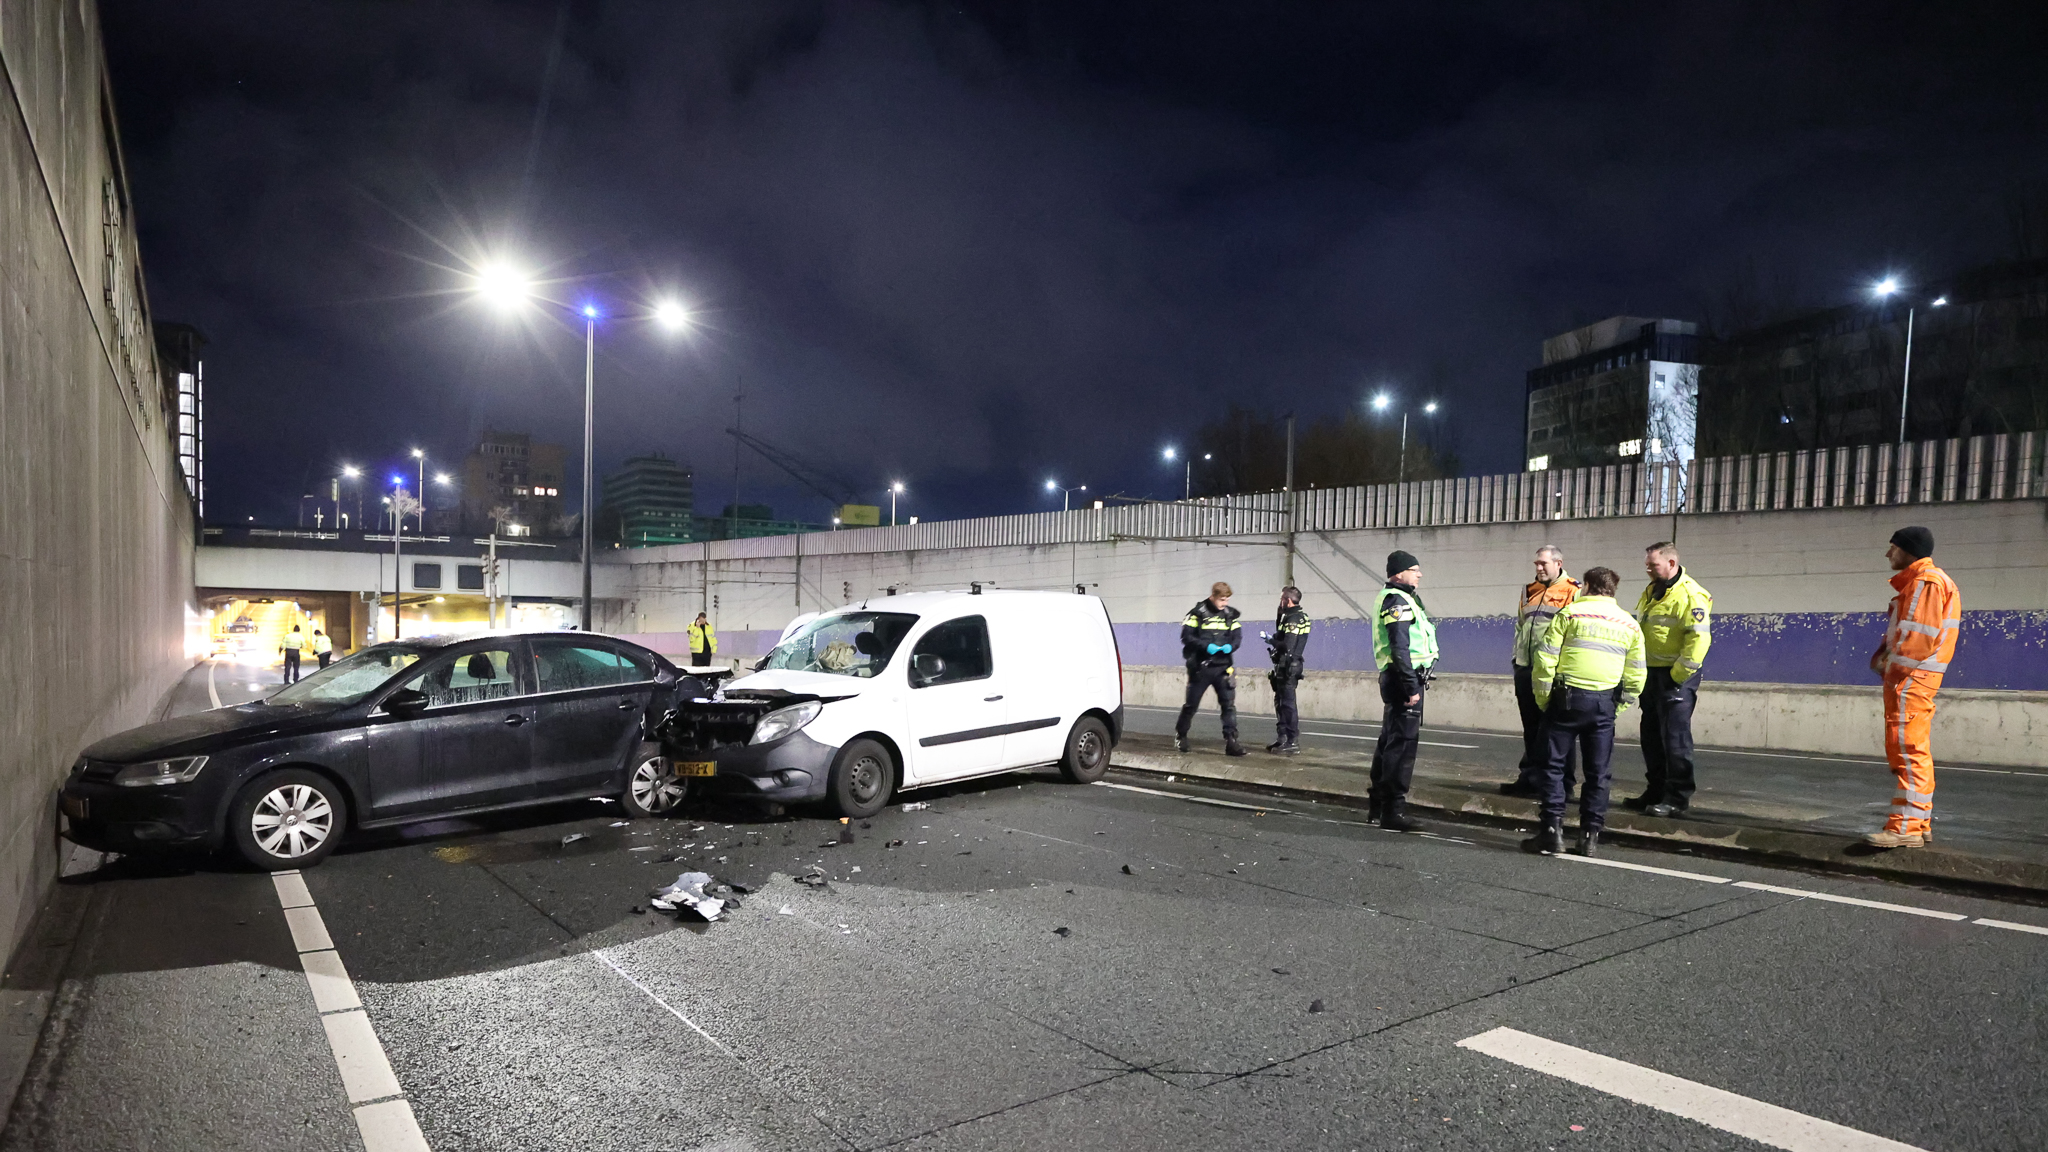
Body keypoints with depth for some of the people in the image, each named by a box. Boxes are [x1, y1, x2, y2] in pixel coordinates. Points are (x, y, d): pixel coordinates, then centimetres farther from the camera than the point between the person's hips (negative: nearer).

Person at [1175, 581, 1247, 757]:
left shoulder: (1230, 614, 6)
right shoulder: (1198, 612, -7)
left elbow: (1238, 636, 9)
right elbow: (1186, 636, -10)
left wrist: (1231, 646, -13)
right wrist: (1206, 646, -21)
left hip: (1223, 666, 3)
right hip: (1201, 666, -3)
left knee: (1229, 703, -6)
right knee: (1191, 703, 8)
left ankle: (1231, 742, -5)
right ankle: (1180, 735, 27)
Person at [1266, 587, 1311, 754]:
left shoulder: (1293, 619, -16)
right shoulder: (1290, 616, 15)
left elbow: (1287, 645, -23)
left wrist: (1271, 641, -10)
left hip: (1288, 666, -10)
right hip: (1284, 665, 10)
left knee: (1287, 703, -8)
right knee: (1280, 702, 15)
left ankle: (1293, 741, -6)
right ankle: (1282, 738, 22)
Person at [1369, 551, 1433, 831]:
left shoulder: (1395, 598, 21)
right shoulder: (1397, 601, -13)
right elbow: (1400, 648, -20)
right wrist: (1411, 687, -22)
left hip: (1397, 680, 11)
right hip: (1403, 678, -11)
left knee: (1389, 741, 17)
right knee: (1402, 743, -9)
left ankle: (1377, 804, 26)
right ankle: (1393, 810, -8)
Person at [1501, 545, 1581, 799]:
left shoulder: (1574, 592, -5)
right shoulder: (1530, 591, 17)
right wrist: (1517, 657, 17)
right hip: (1527, 670, 7)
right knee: (1531, 729, 13)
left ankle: (1563, 786, 5)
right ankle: (1530, 779, 21)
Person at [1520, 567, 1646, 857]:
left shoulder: (1569, 613, -1)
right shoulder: (1629, 624, 11)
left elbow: (1545, 658, -7)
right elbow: (1636, 676, 9)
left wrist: (1543, 699, 2)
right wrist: (1617, 707, 17)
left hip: (1567, 697, -3)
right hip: (1605, 703, 3)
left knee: (1553, 765, 3)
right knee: (1597, 772, 10)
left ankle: (1553, 831, -2)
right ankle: (1590, 836, 11)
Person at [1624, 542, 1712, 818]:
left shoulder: (1690, 595, -14)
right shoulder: (1650, 593, 15)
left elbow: (1699, 637, -21)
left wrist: (1678, 675, -20)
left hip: (1675, 676, -9)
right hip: (1651, 674, 9)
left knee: (1675, 737, -6)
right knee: (1652, 736, 14)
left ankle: (1678, 798, 0)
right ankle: (1656, 791, 23)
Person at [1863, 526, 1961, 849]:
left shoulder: (1928, 581, -11)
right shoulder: (1913, 583, 21)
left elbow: (1921, 634, -19)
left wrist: (1894, 668, -12)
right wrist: (1883, 656, 7)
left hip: (1912, 677, -11)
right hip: (1902, 676, 11)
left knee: (1908, 749, -12)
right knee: (1910, 751, 14)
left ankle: (1906, 826, -14)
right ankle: (1921, 823, 20)